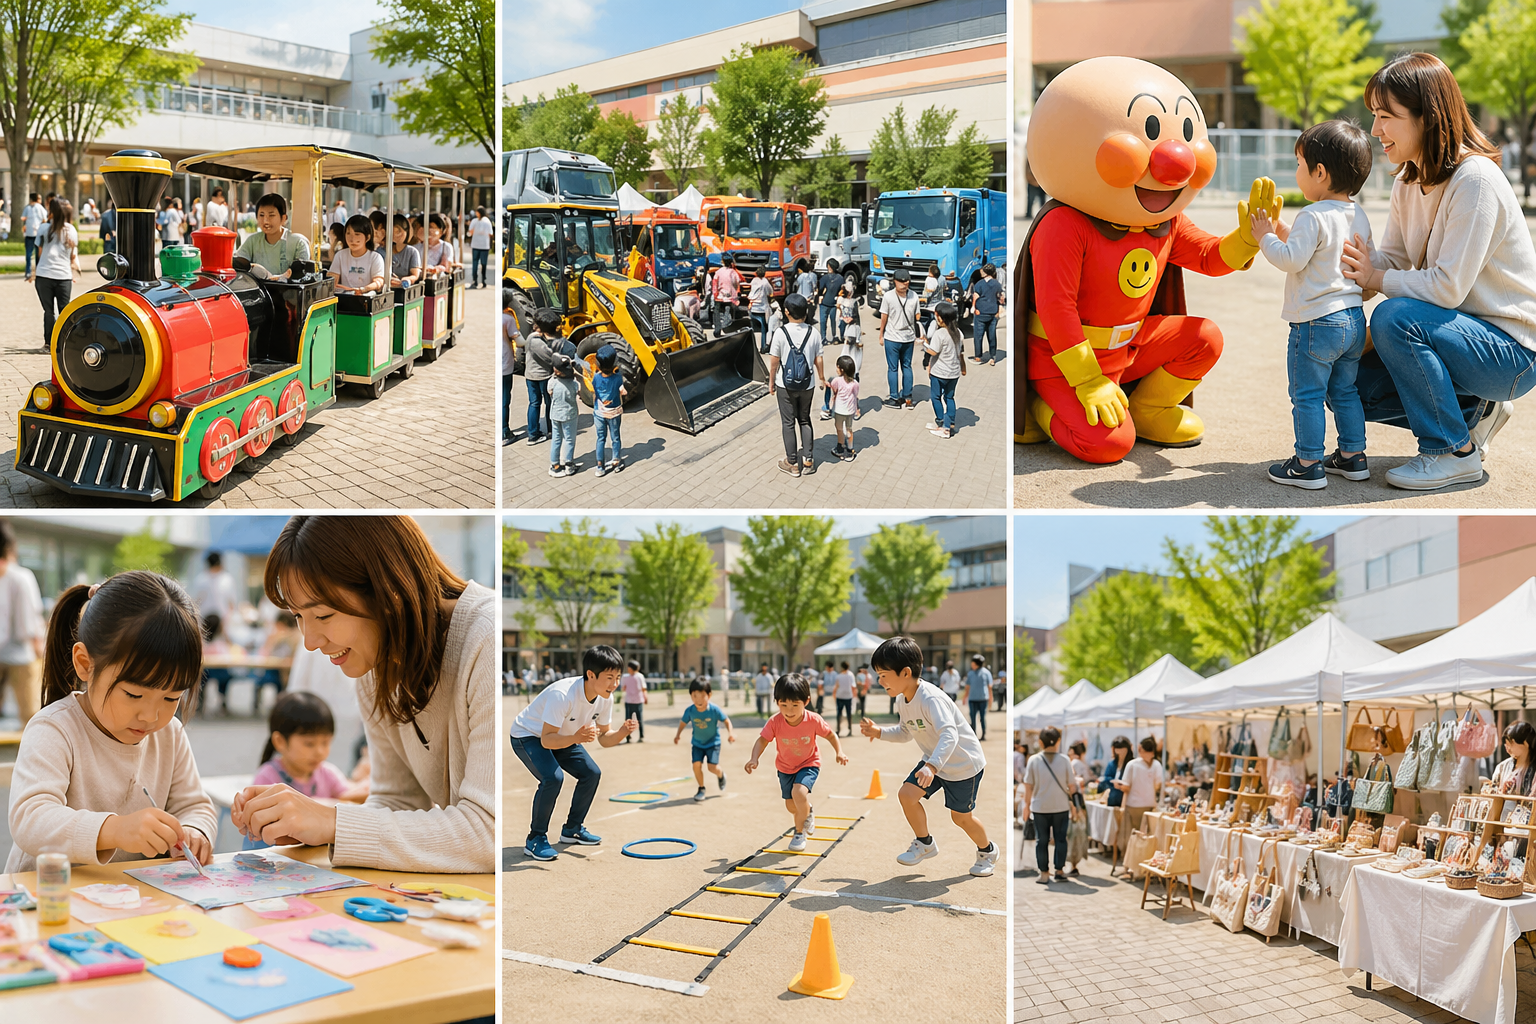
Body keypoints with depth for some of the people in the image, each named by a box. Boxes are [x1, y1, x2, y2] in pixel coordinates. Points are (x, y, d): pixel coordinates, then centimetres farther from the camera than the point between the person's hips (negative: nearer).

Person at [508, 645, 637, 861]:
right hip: (528, 736, -8)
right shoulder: (562, 695, -38)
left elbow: (603, 738, -6)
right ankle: (535, 839, -12)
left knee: (592, 773, -2)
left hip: (563, 737, 8)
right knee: (553, 777, -28)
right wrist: (575, 738, -53)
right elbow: (546, 740, -37)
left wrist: (622, 732, -26)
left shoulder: (605, 698, -15)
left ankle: (572, 829, 18)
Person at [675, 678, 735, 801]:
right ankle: (701, 789, 10)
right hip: (697, 743, 2)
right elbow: (683, 722, 2)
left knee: (712, 767, -11)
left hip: (713, 742, -2)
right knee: (696, 764, -13)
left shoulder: (714, 710, -22)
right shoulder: (689, 711, -16)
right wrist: (678, 734, -10)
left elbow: (726, 720, -10)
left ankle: (721, 774, 28)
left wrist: (730, 732, -22)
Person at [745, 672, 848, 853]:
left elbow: (831, 735, -10)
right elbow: (762, 740, -21)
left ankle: (799, 833, -4)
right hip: (785, 767, 3)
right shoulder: (775, 722, -26)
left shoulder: (814, 720, -27)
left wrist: (839, 752, -21)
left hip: (809, 764, -3)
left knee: (799, 792, -29)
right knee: (791, 806, 13)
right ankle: (808, 813, 51)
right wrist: (754, 759, -38)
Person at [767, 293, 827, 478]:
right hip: (807, 385, 3)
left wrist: (771, 382, 4)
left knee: (788, 423, 9)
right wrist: (822, 378, 17)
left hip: (785, 386, -3)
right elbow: (818, 360, -1)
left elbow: (774, 361, -10)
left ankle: (792, 463, 14)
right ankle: (808, 460, 19)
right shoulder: (813, 333, -8)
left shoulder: (781, 333, -16)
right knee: (805, 420, 19)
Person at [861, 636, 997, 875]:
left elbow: (949, 735, -44)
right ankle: (925, 844, 14)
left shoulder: (930, 699, -33)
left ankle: (987, 851, 32)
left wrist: (932, 766, -55)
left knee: (961, 817, 3)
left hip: (964, 763, -8)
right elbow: (905, 732, 12)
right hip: (934, 759, 8)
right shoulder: (902, 700, -5)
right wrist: (879, 732, -4)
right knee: (907, 794, -7)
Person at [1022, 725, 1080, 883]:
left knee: (1041, 840, 8)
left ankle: (1044, 873, 10)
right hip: (1061, 807, 1)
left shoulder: (1033, 760, -7)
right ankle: (1060, 871, 18)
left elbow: (1028, 786, -4)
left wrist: (1027, 805, 6)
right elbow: (1072, 786, -1)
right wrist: (1073, 805, 10)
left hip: (1040, 807, 0)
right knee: (1060, 839, 13)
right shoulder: (1064, 760, -5)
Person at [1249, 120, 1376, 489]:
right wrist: (1287, 234, 20)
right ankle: (1352, 457, 24)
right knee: (1344, 391, 19)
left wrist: (1266, 237, -6)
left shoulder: (1314, 216, -17)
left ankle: (1309, 465, 4)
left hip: (1316, 322, -9)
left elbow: (1291, 260, -21)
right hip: (1353, 319, 9)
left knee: (1307, 396, 0)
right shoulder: (1358, 216, 11)